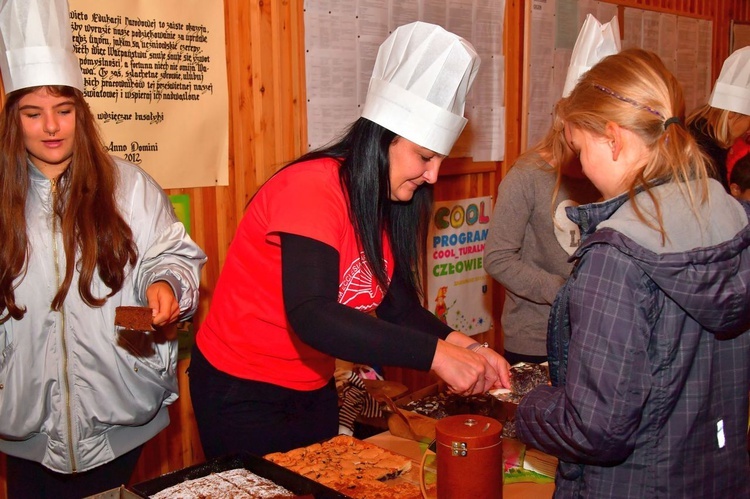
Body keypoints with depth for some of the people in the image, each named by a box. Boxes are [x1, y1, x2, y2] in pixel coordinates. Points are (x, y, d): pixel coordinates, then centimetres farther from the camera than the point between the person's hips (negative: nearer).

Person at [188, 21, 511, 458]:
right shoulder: (313, 188, -25)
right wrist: (437, 354, -36)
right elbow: (311, 316, -37)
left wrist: (464, 346, -17)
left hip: (313, 388, 8)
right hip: (241, 392, -8)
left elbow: (398, 307, 0)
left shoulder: (388, 205, 0)